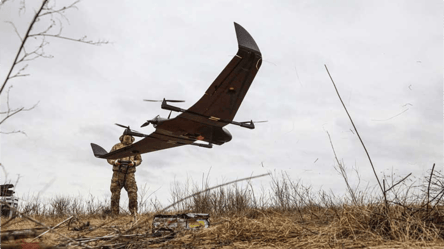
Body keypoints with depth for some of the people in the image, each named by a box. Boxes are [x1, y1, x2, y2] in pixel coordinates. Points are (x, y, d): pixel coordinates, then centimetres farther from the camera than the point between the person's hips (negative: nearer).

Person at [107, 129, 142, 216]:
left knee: (133, 194, -7)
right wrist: (115, 162, -12)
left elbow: (139, 160, 12)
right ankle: (114, 215, 10)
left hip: (129, 174, 0)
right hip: (117, 174, 0)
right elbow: (109, 159, 9)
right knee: (115, 195, 1)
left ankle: (134, 214, 2)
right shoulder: (116, 147, 9)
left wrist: (133, 163, -9)